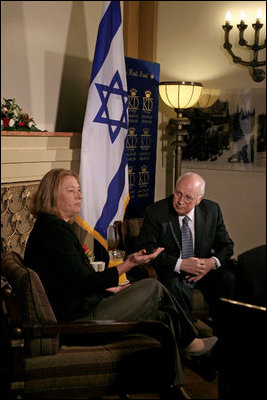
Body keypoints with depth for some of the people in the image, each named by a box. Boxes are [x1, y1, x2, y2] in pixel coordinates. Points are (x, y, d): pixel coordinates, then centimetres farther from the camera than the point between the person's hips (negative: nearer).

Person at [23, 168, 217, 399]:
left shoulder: (47, 226, 14)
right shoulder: (55, 229, -19)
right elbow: (83, 284, -24)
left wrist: (111, 289, 15)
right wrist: (128, 265, -27)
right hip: (80, 320, -10)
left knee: (162, 315, 9)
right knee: (154, 288, -1)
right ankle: (190, 342, 21)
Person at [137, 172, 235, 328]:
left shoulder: (212, 210, 2)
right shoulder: (155, 213, -8)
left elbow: (226, 245, 9)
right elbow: (146, 250, -12)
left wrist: (213, 262, -15)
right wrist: (180, 264, -23)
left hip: (203, 271, 3)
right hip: (171, 274, -3)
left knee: (231, 281, -23)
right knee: (176, 290, -35)